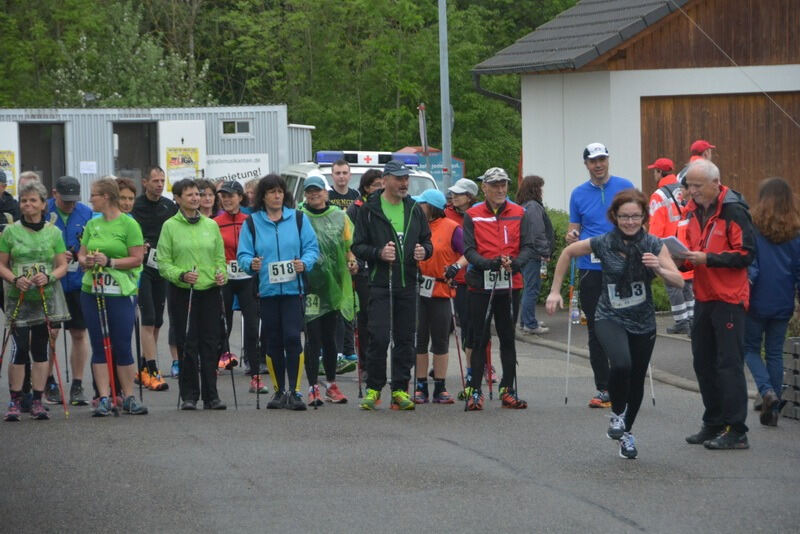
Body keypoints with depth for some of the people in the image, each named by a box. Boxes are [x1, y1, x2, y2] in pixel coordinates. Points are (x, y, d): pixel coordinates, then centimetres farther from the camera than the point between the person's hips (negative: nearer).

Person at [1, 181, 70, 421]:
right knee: (19, 347, -8)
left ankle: (37, 401, 9)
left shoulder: (53, 232, 6)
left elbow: (62, 266, 6)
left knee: (40, 348, 4)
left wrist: (48, 277, -14)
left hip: (46, 297, 2)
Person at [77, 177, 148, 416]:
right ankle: (104, 399, 7)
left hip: (121, 292, -5)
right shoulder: (92, 225, 12)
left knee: (122, 347, -1)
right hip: (92, 292, 5)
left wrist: (109, 262, -17)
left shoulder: (128, 224, -4)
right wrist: (86, 261, -8)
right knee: (99, 347, 4)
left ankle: (129, 398, 10)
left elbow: (137, 259, -7)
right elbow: (81, 255, 14)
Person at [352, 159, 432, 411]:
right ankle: (373, 388, 3)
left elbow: (427, 240, 20)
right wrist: (379, 253, -18)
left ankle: (400, 389, 12)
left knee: (405, 338, 5)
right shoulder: (369, 210, 0)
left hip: (408, 284, 4)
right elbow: (358, 246, -1)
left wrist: (424, 251, -2)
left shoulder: (414, 209, 12)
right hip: (380, 283, -4)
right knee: (379, 337, -9)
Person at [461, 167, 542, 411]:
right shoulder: (472, 215, 3)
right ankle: (474, 391, 3)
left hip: (510, 285, 2)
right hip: (480, 284, -2)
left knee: (507, 338, 7)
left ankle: (508, 390, 13)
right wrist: (488, 263, -22)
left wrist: (515, 263, -19)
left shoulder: (520, 214, 7)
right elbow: (469, 249, -3)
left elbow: (528, 247, 2)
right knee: (480, 339, 0)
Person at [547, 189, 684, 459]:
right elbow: (568, 253, 7)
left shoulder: (654, 245, -8)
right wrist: (555, 290, 7)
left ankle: (626, 432, 34)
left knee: (637, 379, 10)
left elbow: (679, 282, -12)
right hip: (610, 318, -2)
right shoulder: (603, 243, -9)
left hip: (643, 322, 2)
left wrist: (659, 269, -32)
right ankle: (617, 414, -3)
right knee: (621, 364, -29)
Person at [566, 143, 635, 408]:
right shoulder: (579, 194, 9)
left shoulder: (625, 187, 3)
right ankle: (603, 388, 10)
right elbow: (573, 229, 14)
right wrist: (571, 238, -9)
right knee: (596, 331, 4)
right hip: (591, 269, 2)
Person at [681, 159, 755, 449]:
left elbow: (746, 253, -18)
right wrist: (685, 256, 1)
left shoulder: (733, 210, -13)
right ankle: (713, 424, 22)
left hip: (728, 298, -8)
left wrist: (707, 259, -21)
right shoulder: (694, 210, 12)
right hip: (703, 297, 8)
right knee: (703, 363, 12)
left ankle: (735, 431, -4)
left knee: (729, 364, -7)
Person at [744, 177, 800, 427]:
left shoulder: (753, 227, -9)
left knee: (750, 348, 13)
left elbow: (748, 265, -13)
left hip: (757, 302, -3)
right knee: (775, 353, 11)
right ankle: (773, 409, 11)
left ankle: (767, 390, -10)